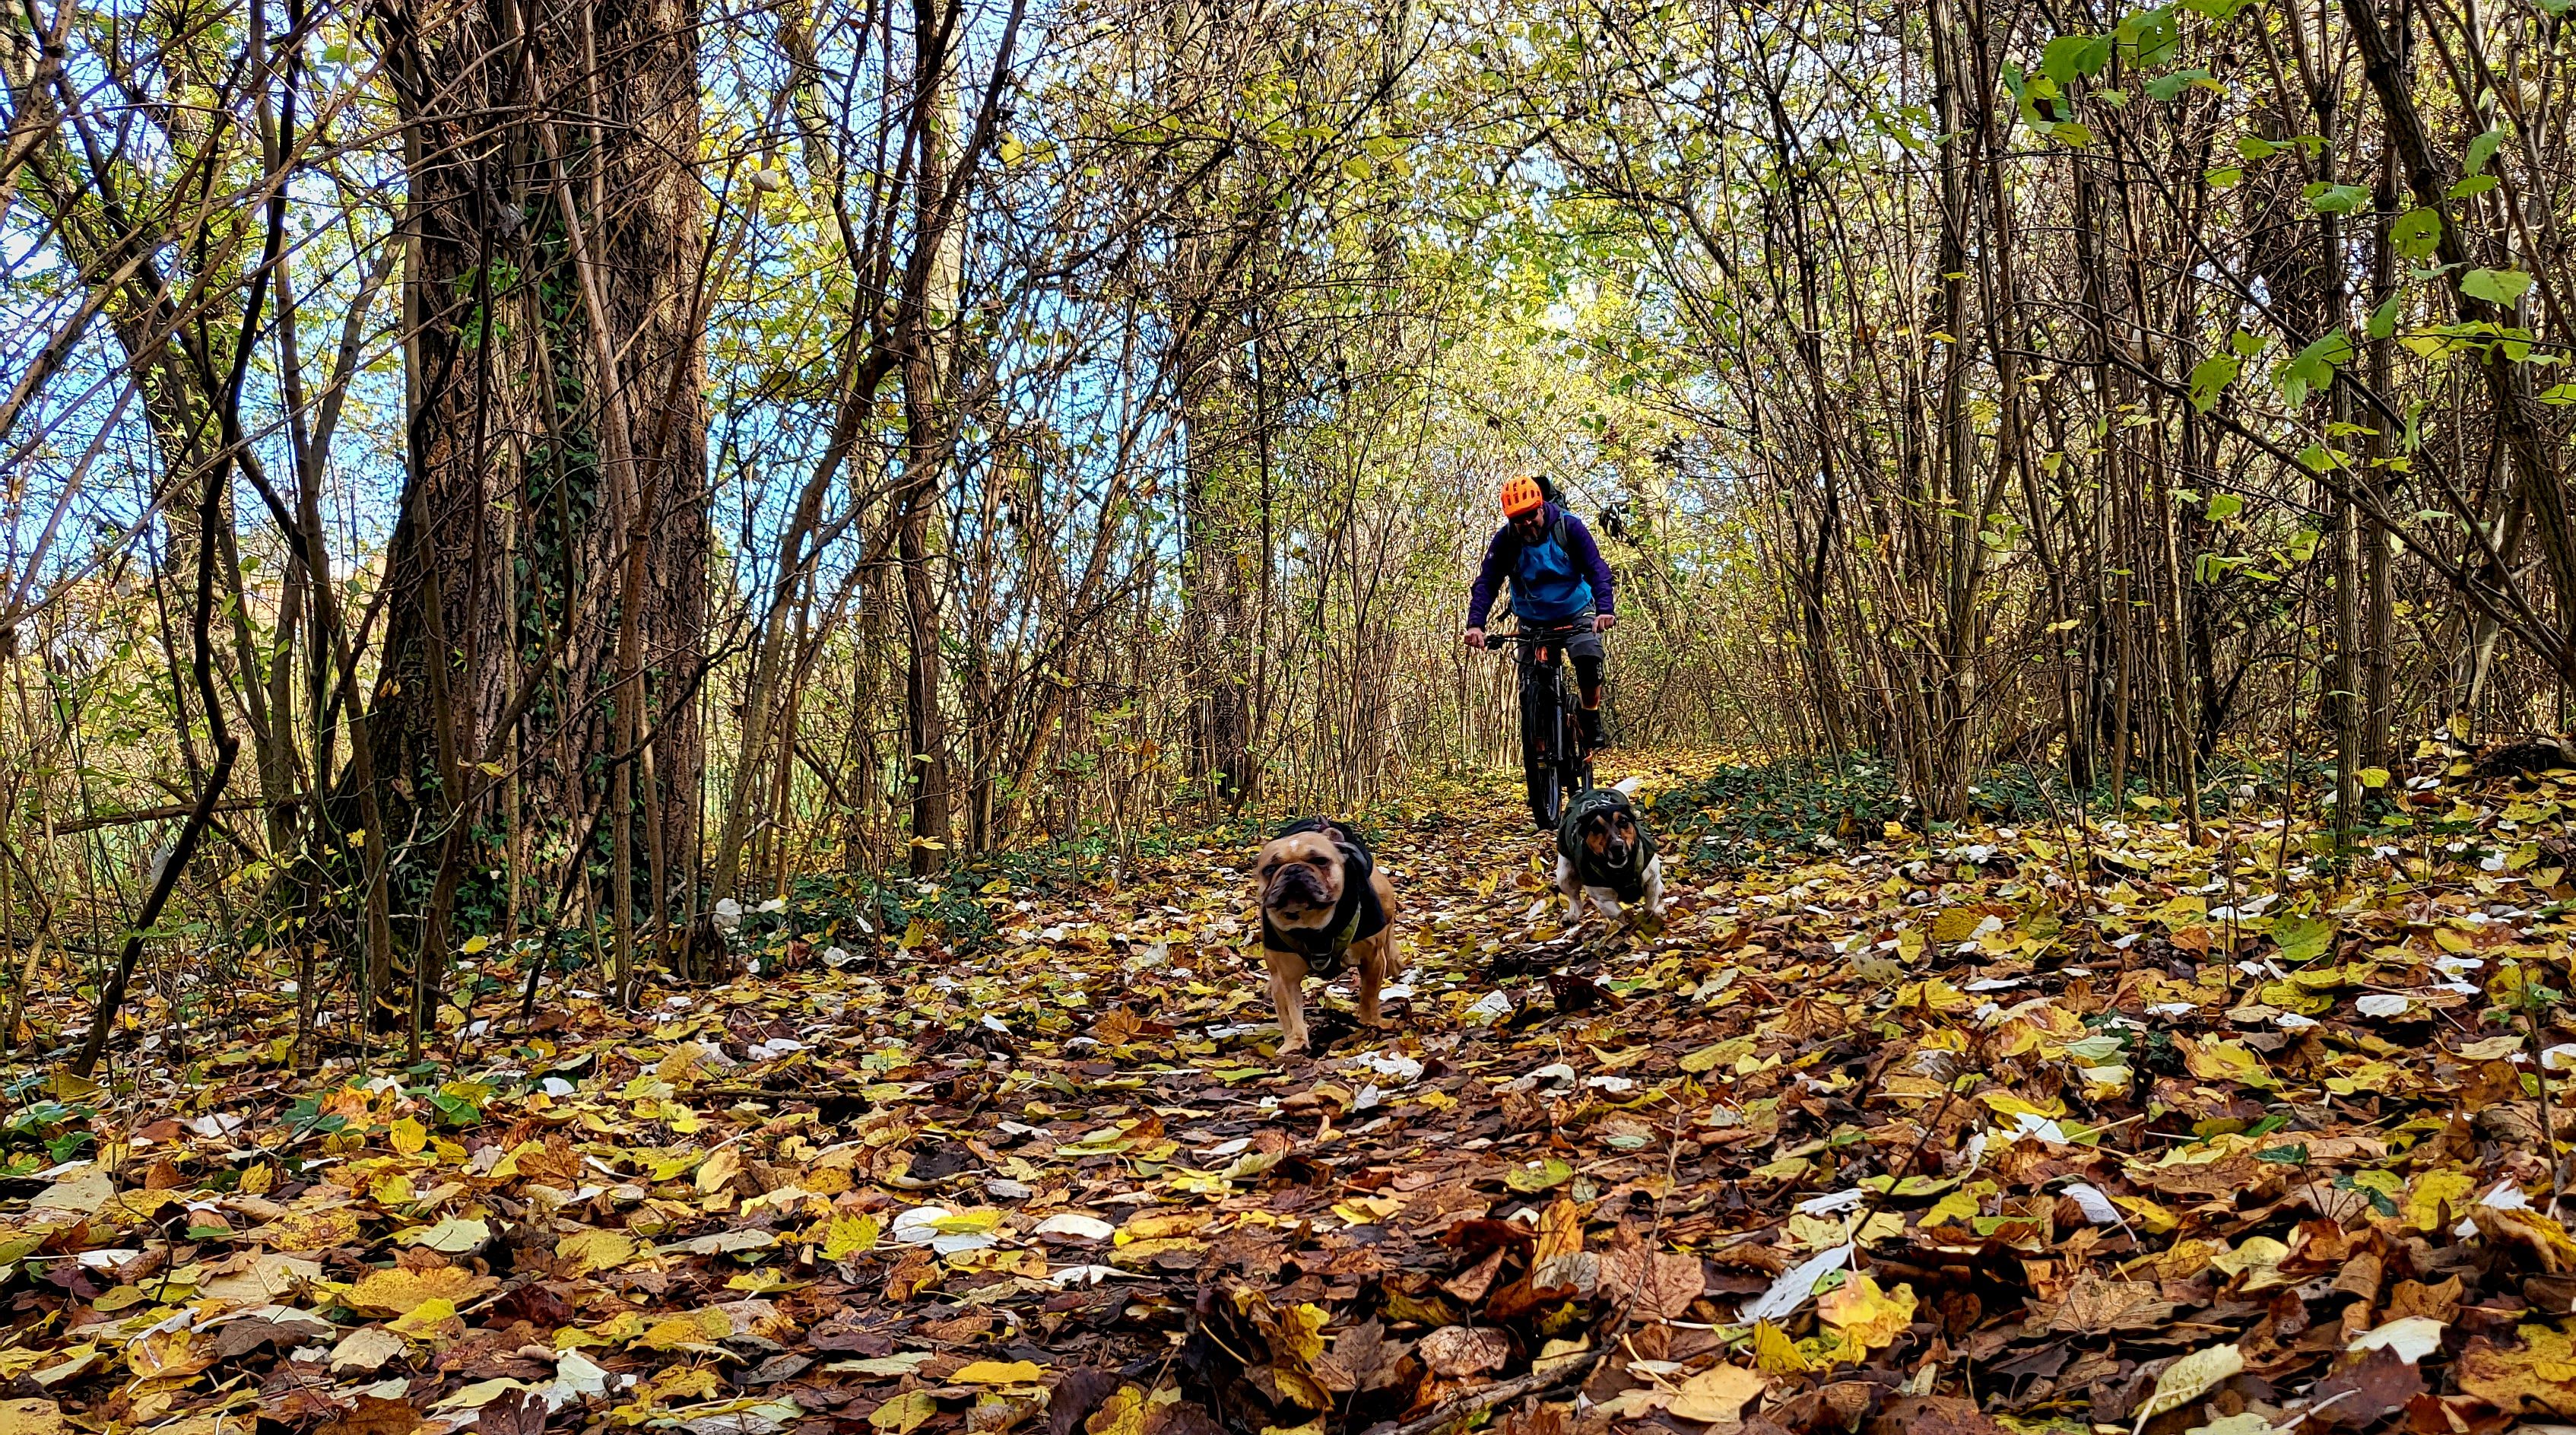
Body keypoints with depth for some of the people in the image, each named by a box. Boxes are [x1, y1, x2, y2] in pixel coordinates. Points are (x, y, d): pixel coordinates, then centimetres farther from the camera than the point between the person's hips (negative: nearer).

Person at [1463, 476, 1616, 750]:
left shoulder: (1569, 527, -18)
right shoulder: (1504, 540, -15)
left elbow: (1597, 569, -24)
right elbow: (1486, 583, -20)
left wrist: (1606, 609, -41)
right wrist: (1475, 624, -37)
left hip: (1576, 613, -2)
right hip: (1533, 621, 2)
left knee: (1588, 659, -28)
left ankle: (1591, 718, -6)